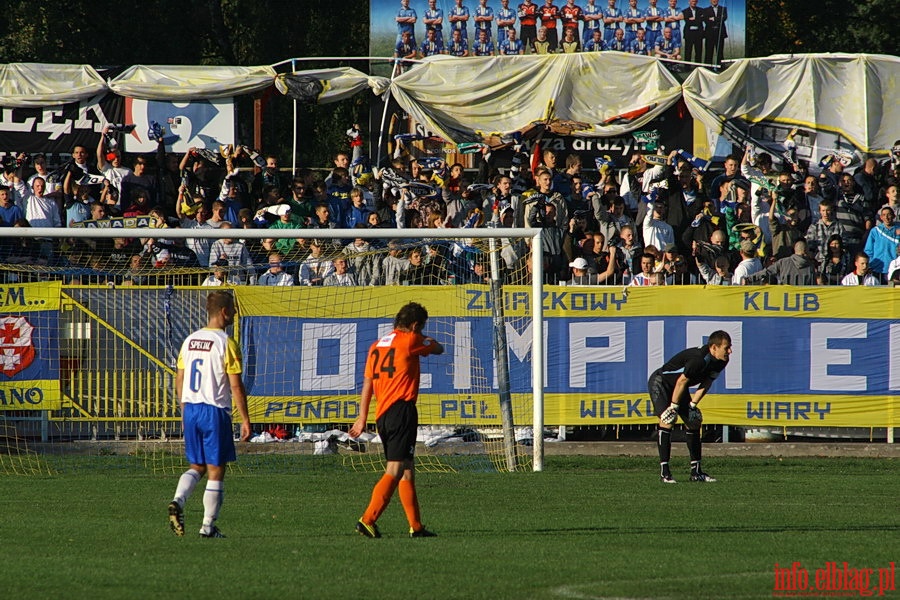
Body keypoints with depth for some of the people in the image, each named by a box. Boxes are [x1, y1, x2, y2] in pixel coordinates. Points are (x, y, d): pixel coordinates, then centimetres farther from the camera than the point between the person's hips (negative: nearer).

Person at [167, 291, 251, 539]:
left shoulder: (190, 341, 8)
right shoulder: (226, 344, -11)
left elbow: (179, 380, 13)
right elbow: (236, 386, -13)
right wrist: (245, 420, -8)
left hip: (191, 409, 6)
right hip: (215, 410, -6)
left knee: (197, 466, 16)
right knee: (216, 469, 4)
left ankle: (178, 501, -10)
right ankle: (208, 525, 5)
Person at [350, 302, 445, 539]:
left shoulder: (377, 346, 17)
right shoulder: (410, 341, -3)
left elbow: (367, 384, 17)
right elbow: (438, 349, 13)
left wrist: (362, 418, 19)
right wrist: (429, 341, 35)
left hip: (382, 414, 8)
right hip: (401, 410, -8)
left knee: (407, 471, 14)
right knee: (395, 470, -11)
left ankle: (416, 526, 15)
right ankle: (368, 519, -22)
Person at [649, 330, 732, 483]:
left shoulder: (720, 362, -9)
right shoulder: (698, 359, -36)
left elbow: (705, 384, 0)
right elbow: (681, 381, -27)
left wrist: (692, 405, -4)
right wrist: (674, 406, -18)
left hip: (679, 388, 9)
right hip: (660, 382, -9)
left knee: (693, 423, 6)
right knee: (667, 422, -22)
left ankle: (696, 471, 12)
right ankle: (664, 470, -22)